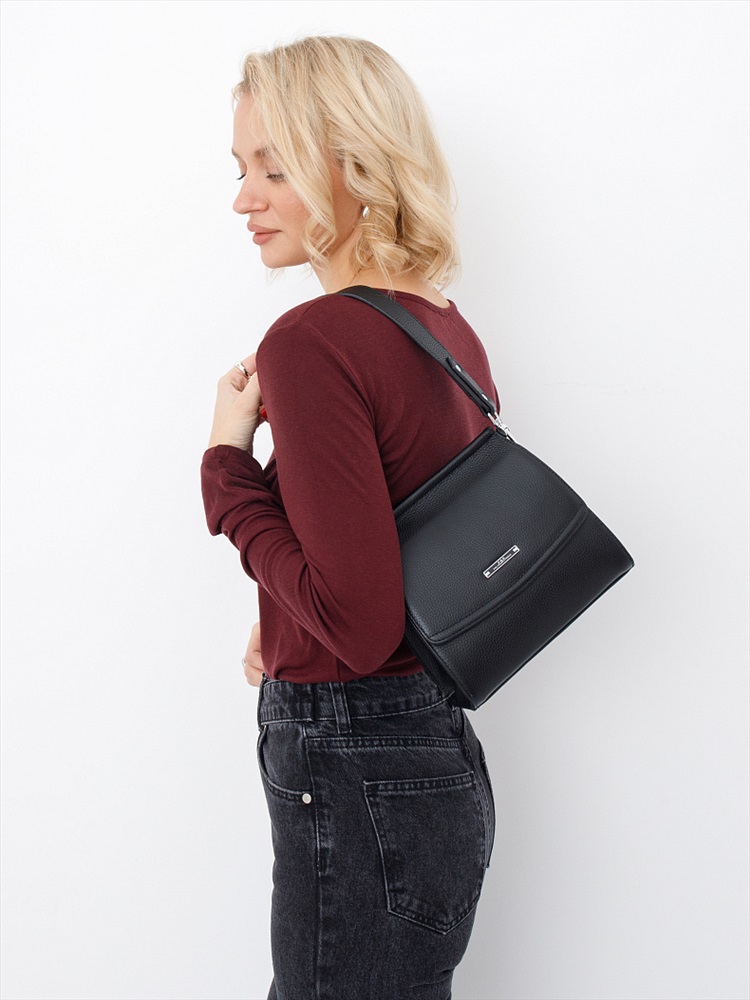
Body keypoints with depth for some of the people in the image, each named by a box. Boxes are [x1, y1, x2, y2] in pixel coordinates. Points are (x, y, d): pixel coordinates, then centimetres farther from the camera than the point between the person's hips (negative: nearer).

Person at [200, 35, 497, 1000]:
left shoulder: (311, 342, -20)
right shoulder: (451, 332, 6)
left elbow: (359, 628, -23)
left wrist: (228, 463, -14)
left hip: (354, 782, -9)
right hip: (442, 750, 9)